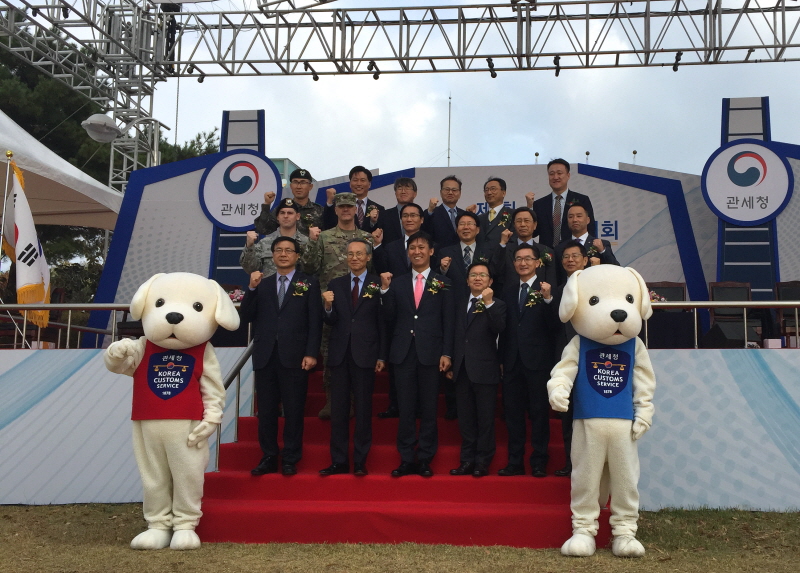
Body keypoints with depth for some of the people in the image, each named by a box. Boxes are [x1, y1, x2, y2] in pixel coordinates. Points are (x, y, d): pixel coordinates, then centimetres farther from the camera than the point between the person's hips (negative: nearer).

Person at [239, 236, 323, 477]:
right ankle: (268, 458, 17)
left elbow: (315, 321, -1)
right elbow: (246, 316, 6)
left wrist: (311, 354, -10)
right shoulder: (262, 284, 16)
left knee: (293, 411, 1)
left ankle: (290, 460, 11)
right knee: (266, 411, 7)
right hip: (265, 357, 3)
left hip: (294, 357, -3)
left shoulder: (309, 283, 5)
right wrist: (252, 288, -6)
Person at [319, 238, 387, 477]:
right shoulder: (335, 285, 11)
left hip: (365, 354, -3)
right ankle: (339, 461, 12)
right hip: (340, 354, 3)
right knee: (338, 409, 5)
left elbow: (382, 322, -2)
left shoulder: (378, 284, 0)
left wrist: (382, 356, -5)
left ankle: (360, 461, 10)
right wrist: (328, 307, -15)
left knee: (363, 408, 3)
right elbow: (331, 322, 7)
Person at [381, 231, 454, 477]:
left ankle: (425, 459, 13)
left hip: (430, 353, -2)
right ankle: (406, 459, 13)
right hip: (404, 352, 2)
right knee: (405, 408, 5)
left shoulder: (442, 283, 4)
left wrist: (446, 353, -6)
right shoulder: (397, 282, 10)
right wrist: (385, 290, -7)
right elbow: (390, 317, 4)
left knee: (428, 408, 5)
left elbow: (448, 321, 1)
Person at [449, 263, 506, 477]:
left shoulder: (497, 305, 0)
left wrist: (489, 303, -25)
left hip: (484, 369, -5)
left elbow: (499, 328, -19)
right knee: (466, 418, 10)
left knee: (485, 419, 1)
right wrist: (451, 362, 13)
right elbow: (455, 332, 15)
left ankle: (483, 462, 8)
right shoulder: (460, 302, 15)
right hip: (462, 369, 5)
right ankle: (468, 461, 16)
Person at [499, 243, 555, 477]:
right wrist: (502, 359, 7)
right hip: (512, 361, 5)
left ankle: (539, 462, 11)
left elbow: (553, 326, -13)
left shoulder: (546, 290, -3)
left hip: (537, 360, -5)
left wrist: (548, 299, -25)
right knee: (513, 412, 9)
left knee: (539, 412, 3)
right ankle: (515, 462, 17)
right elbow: (505, 327, 10)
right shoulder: (509, 291, 12)